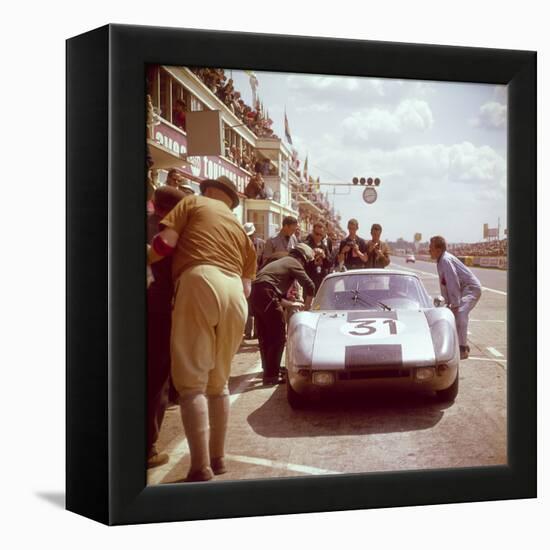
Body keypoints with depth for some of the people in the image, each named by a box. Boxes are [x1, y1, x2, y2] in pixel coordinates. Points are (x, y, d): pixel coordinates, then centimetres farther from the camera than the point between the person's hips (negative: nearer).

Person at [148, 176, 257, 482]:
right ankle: (217, 458, 22)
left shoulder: (194, 202, 18)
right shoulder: (240, 229, 31)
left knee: (191, 381, -5)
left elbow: (165, 242, 2)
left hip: (199, 283, -5)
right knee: (218, 381, 17)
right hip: (234, 293, 6)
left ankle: (201, 468, -10)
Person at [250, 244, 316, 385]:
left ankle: (268, 370, 32)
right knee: (278, 337, -3)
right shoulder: (294, 263, 6)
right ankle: (271, 375, -5)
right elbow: (310, 286, -4)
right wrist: (307, 306, 11)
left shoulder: (281, 262, 32)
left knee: (265, 336, 20)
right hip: (266, 295, -9)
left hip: (255, 293, 9)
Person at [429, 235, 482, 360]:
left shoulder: (446, 260, -23)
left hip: (471, 289, -11)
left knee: (459, 313, -26)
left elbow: (453, 283, -26)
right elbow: (444, 284, 12)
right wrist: (447, 302, 12)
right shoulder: (441, 261, 7)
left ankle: (463, 349, -23)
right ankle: (462, 344, 30)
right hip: (463, 289, 11)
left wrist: (455, 304, -25)